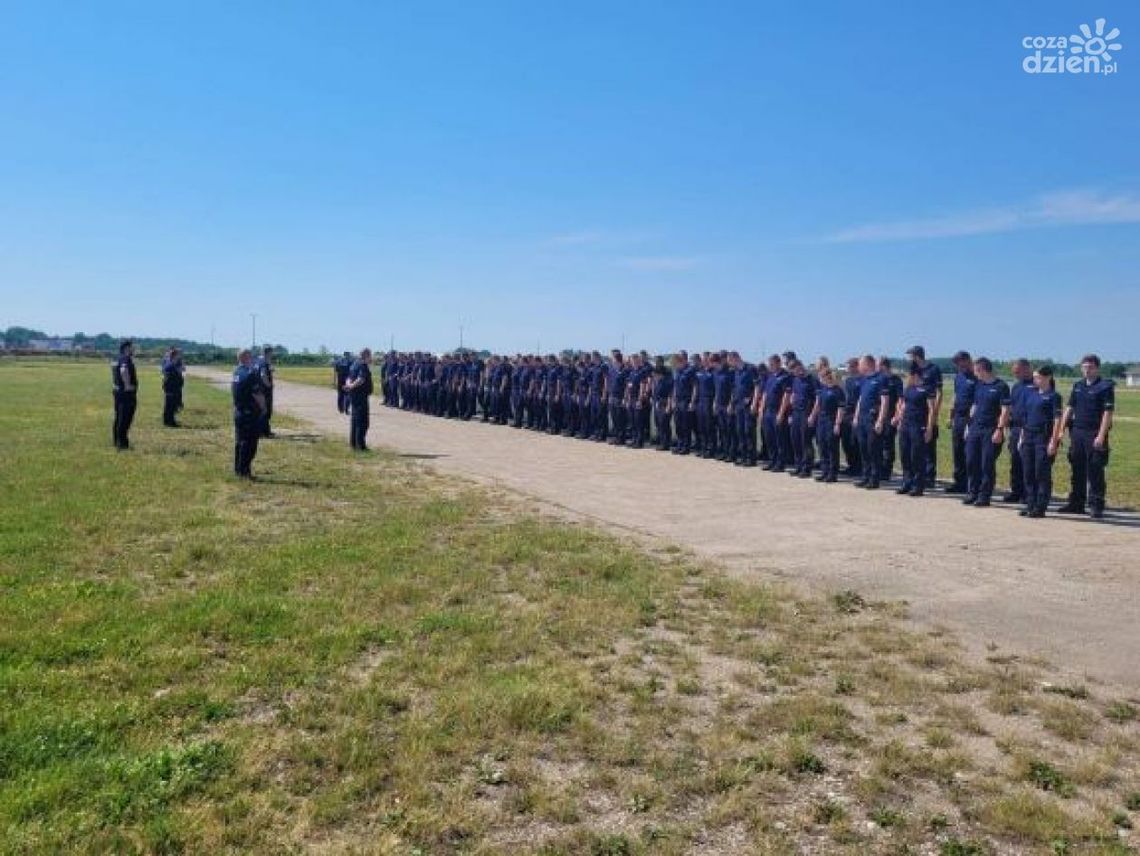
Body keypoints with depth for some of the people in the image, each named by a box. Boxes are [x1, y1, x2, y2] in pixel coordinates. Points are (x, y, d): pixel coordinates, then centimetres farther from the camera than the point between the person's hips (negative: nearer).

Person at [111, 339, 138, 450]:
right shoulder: (126, 359, -16)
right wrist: (127, 385, -28)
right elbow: (124, 371, -34)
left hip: (118, 391, 10)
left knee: (119, 419, 15)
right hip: (127, 394, -10)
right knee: (125, 419, -7)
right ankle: (122, 444, -7)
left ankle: (116, 441, 22)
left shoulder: (118, 359, 14)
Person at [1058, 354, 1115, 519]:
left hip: (1095, 434, -6)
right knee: (1077, 470, 10)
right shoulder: (1077, 386, 13)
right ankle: (1076, 503, 18)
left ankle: (1096, 506, 4)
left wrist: (1101, 436, -17)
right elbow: (1069, 409, 14)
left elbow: (1108, 413, -10)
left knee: (1095, 471, -2)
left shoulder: (1106, 386, -5)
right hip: (1077, 432, 6)